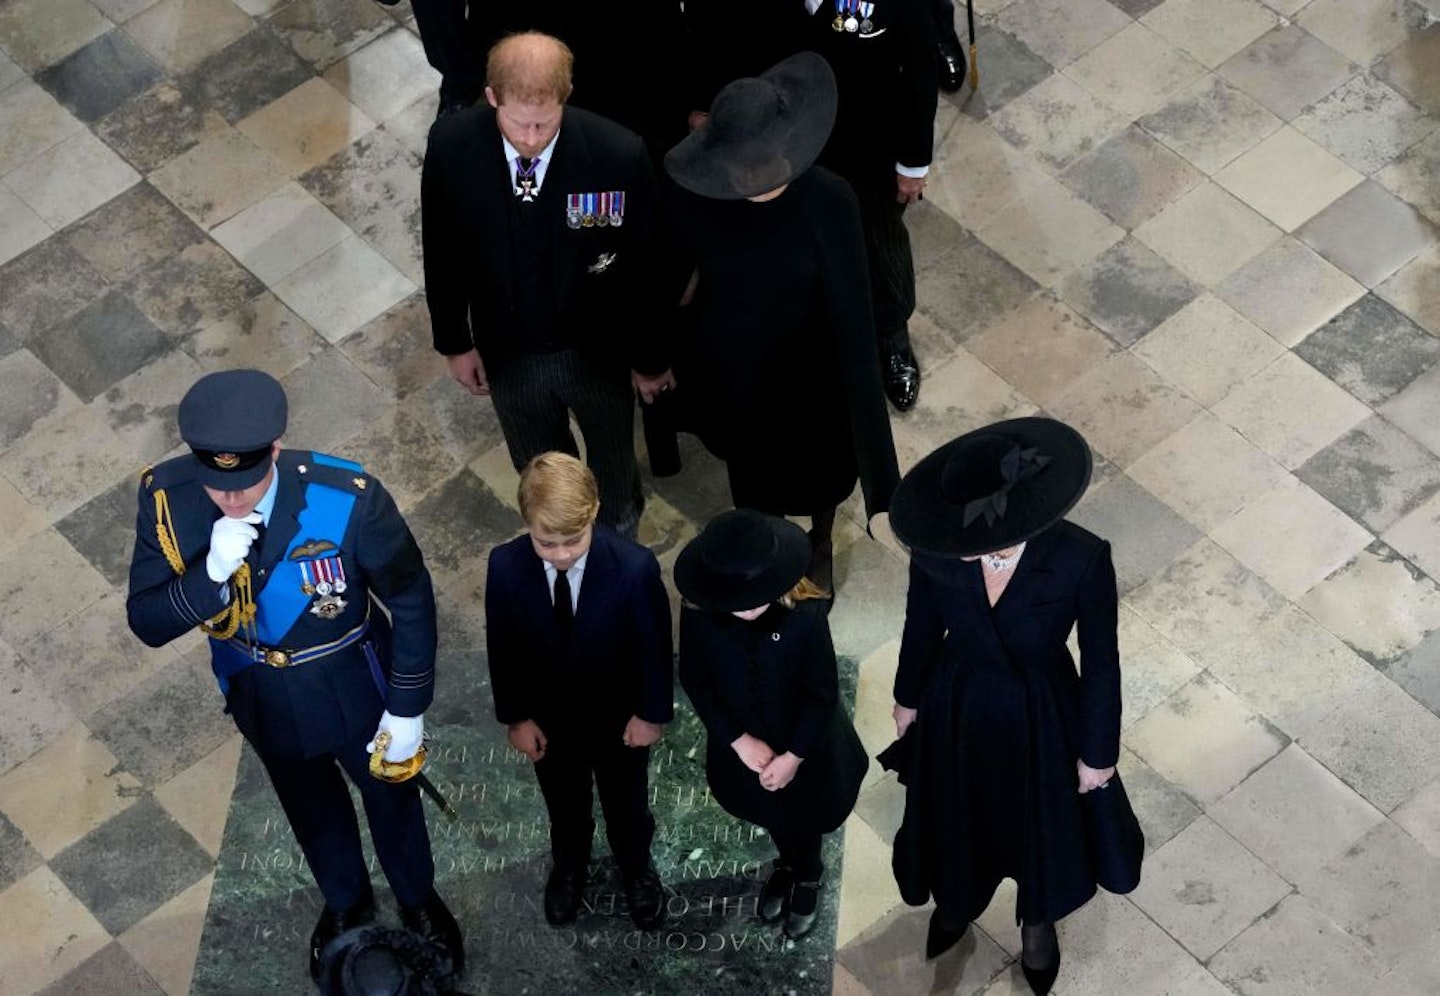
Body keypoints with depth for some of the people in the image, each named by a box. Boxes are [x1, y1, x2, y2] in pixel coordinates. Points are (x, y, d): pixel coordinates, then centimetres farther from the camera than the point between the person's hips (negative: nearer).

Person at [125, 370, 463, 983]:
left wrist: (408, 707, -13)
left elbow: (410, 598, -20)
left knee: (390, 794, 26)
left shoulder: (348, 499, -36)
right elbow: (147, 624, -22)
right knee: (310, 805, 29)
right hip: (259, 694, 2)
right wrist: (212, 572, -41)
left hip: (352, 686, -2)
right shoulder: (166, 498, -28)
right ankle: (346, 902, 61)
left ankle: (418, 899, 58)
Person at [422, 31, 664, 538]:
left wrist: (651, 355, -5)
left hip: (598, 349, -1)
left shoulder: (620, 154, -31)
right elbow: (442, 251, -6)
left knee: (612, 463, 27)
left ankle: (618, 538, 59)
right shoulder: (450, 145, -24)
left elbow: (646, 262, -16)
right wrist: (454, 341, 2)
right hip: (507, 353, 2)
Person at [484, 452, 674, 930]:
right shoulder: (505, 566, -27)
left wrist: (651, 712, -8)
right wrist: (515, 716, -4)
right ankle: (568, 867, 60)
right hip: (548, 718, 1)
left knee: (626, 804, 27)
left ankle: (637, 870, 57)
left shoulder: (635, 567, -34)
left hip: (619, 716, -1)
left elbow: (653, 644, -17)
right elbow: (502, 647, -11)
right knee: (564, 805, 29)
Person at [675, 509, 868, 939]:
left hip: (804, 742, -2)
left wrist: (793, 756, -17)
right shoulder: (698, 611, -28)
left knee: (803, 816, 24)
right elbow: (695, 681, -12)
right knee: (769, 812, 29)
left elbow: (823, 692, -21)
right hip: (745, 743, 2)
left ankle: (808, 876, 56)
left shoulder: (805, 613, -34)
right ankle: (788, 864, 61)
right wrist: (739, 740, -15)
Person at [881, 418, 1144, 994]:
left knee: (1042, 822, 26)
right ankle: (957, 902, 64)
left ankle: (1037, 923, 61)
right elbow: (922, 622, -5)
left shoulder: (1081, 560, -34)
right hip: (957, 708, 2)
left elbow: (1100, 661, -17)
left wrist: (1098, 752, -5)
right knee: (955, 816, 29)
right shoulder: (938, 548, -28)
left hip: (1039, 721, -1)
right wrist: (908, 699, 10)